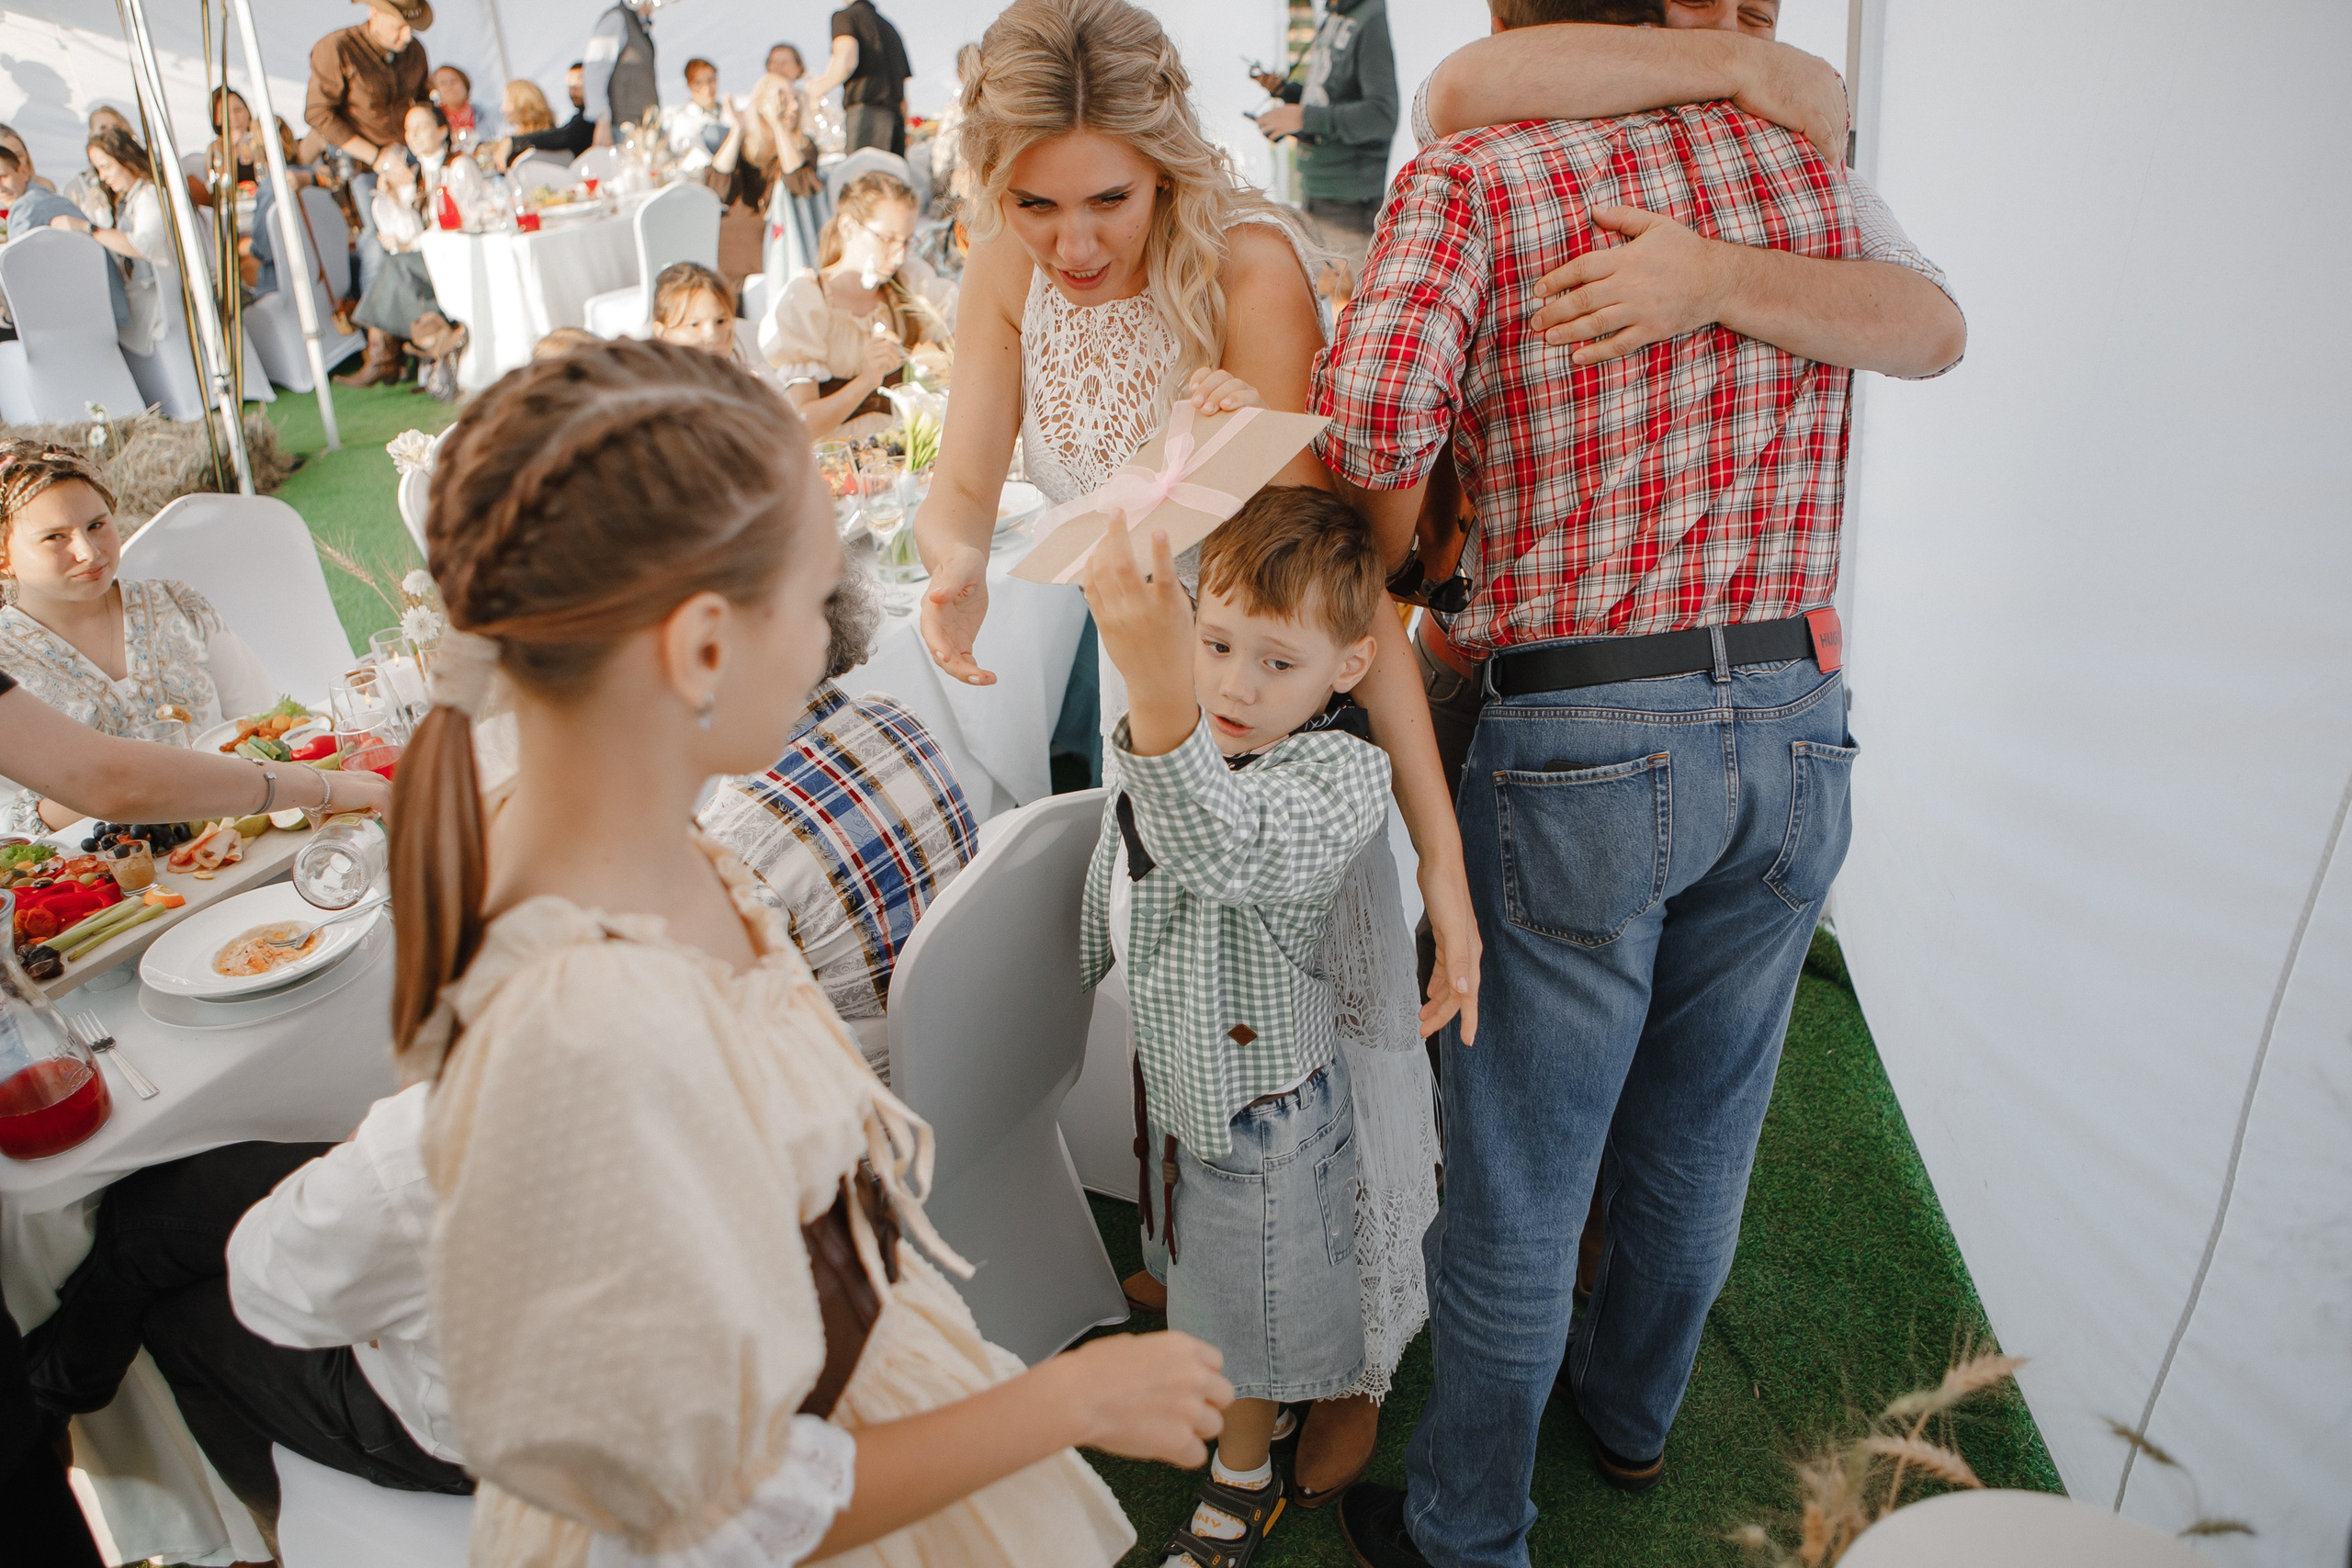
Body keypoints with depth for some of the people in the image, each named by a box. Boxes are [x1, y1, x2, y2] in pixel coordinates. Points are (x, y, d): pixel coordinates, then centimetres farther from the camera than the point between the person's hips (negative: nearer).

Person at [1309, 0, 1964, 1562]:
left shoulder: (1468, 174, -5)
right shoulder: (1804, 158, 9)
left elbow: (1376, 403, -22)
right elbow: (1925, 336, 27)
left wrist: (1395, 550, -1)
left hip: (1582, 738, -5)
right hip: (1797, 730, 5)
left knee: (1519, 1181, 11)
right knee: (1699, 1138, 24)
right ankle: (1634, 1407, 50)